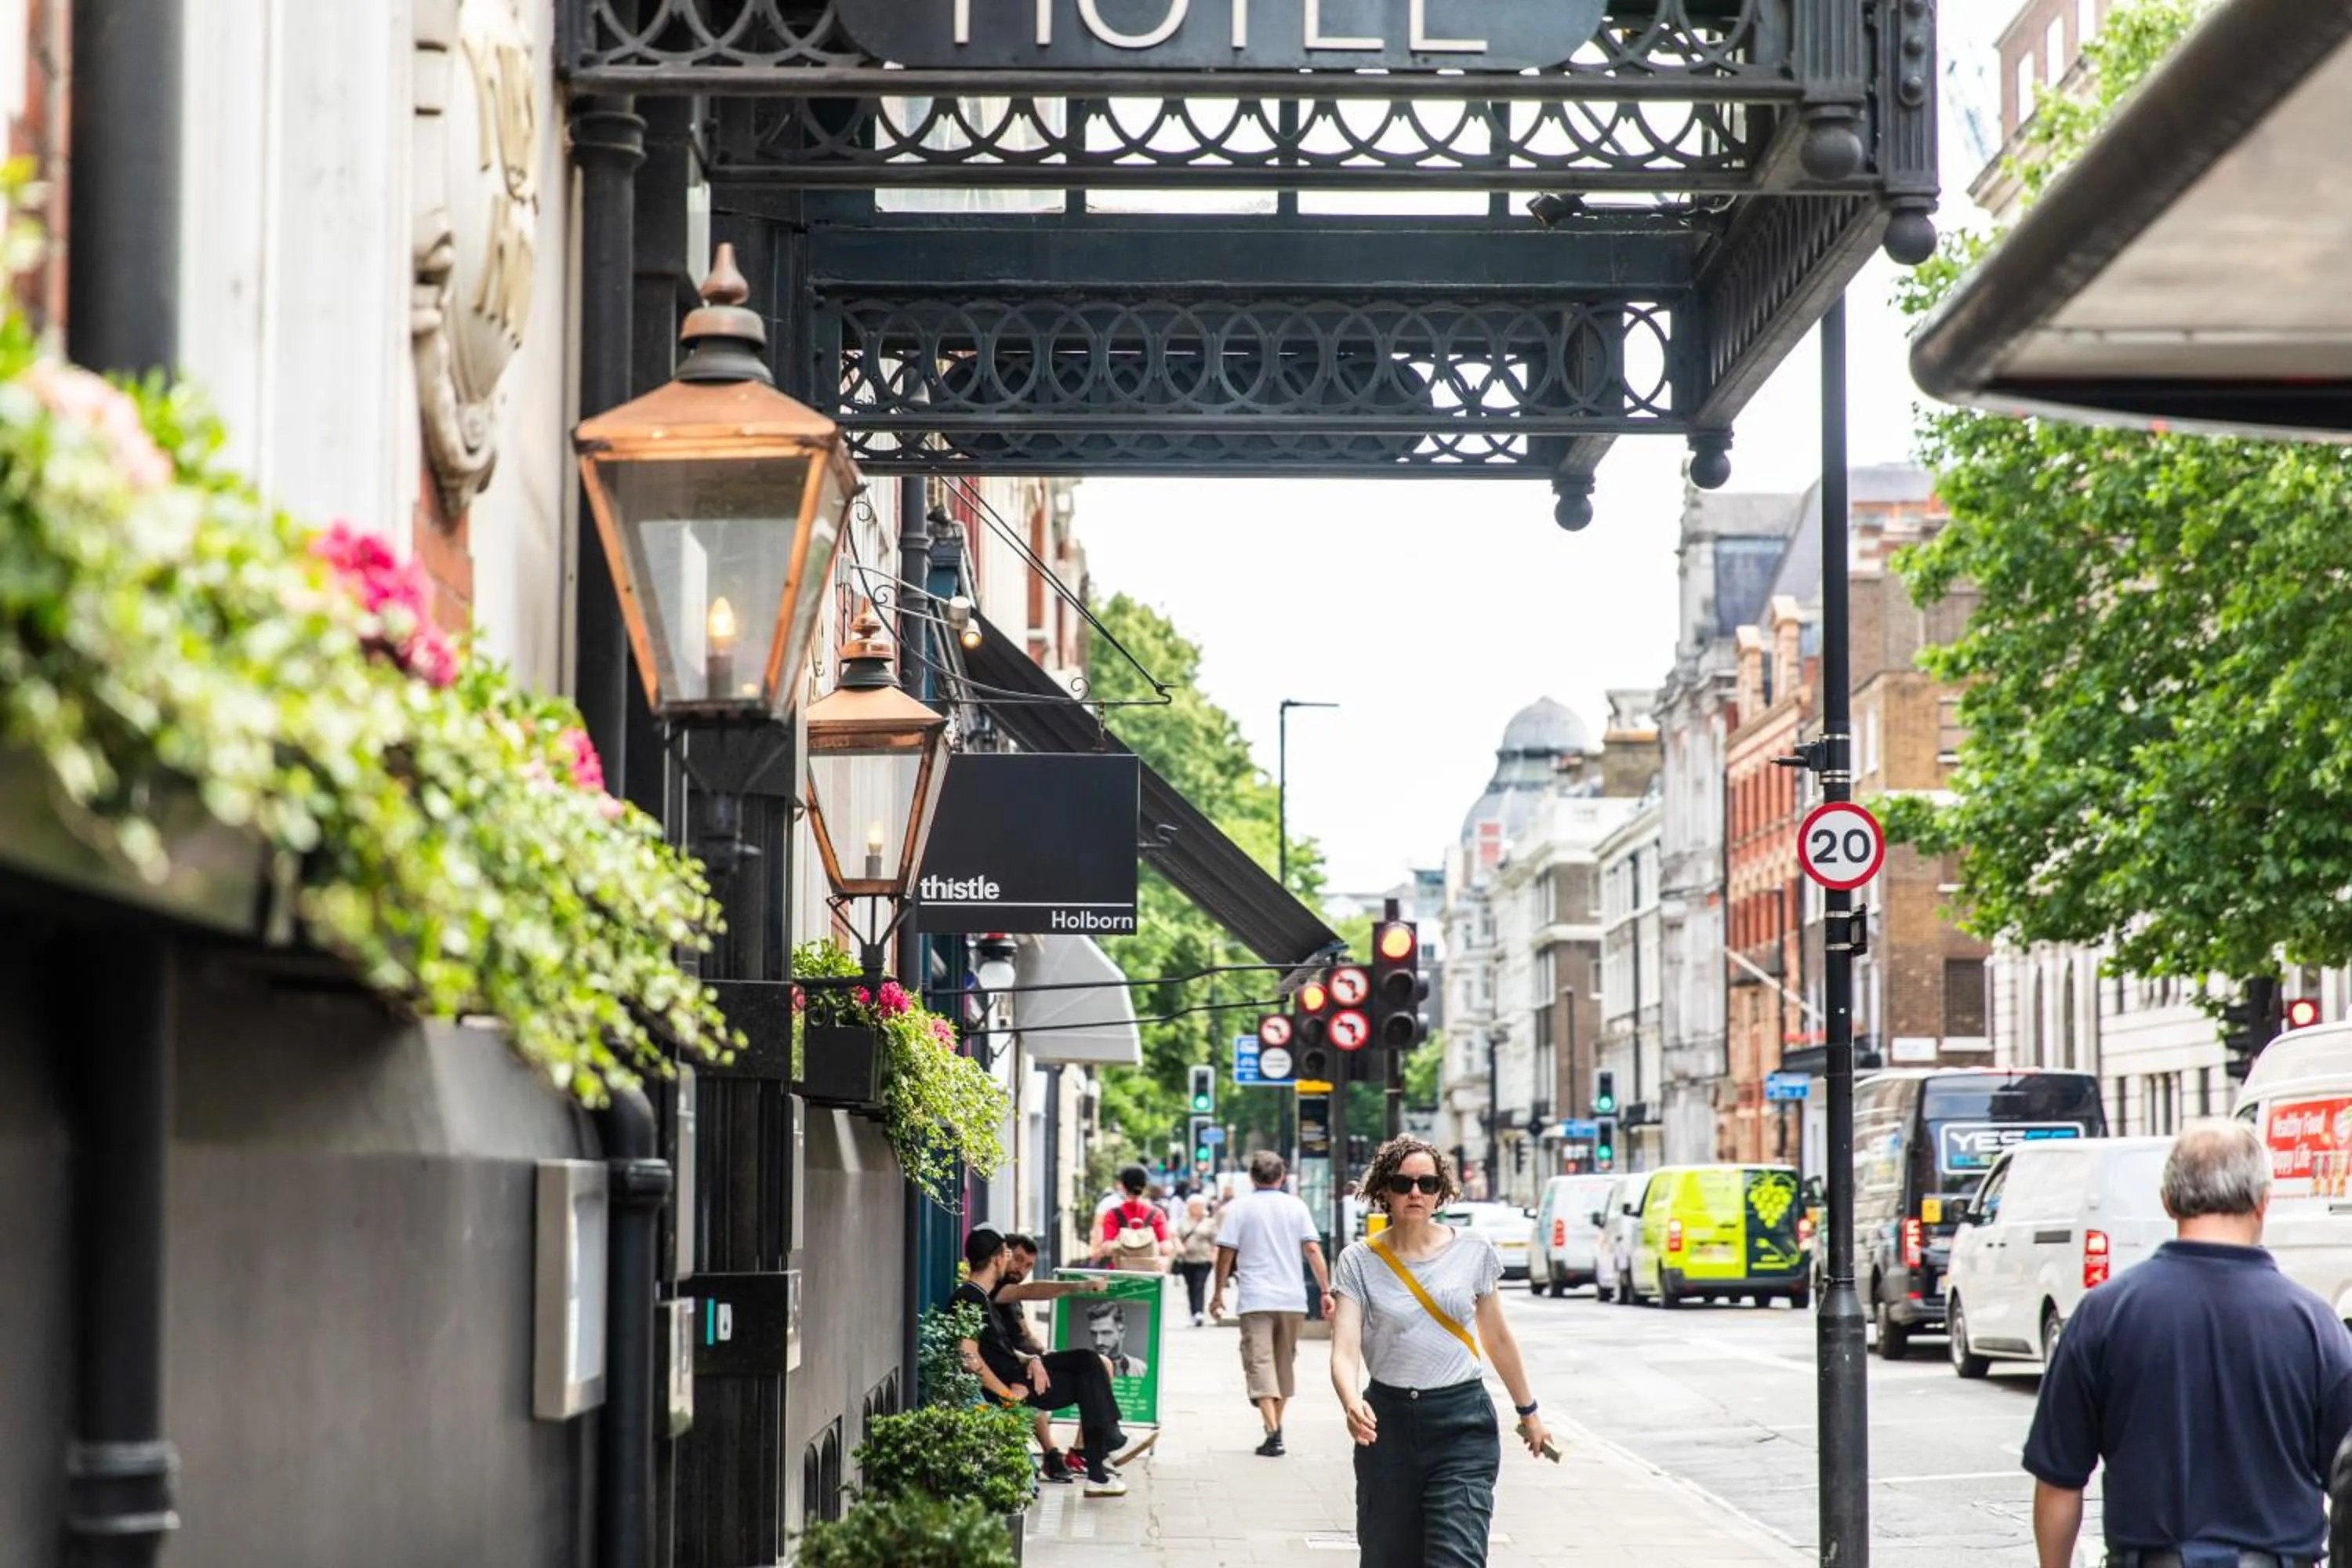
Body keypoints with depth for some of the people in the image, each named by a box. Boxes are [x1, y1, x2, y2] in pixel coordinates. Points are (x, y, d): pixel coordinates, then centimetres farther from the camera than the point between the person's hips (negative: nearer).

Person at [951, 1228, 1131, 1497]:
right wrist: (1008, 1392, -22)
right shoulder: (968, 1299, -15)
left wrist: (1030, 1360, 0)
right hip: (1011, 1384, -10)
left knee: (1088, 1362, 4)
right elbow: (969, 1357, -26)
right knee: (1087, 1381, -6)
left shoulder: (982, 1298, 18)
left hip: (1017, 1373, 10)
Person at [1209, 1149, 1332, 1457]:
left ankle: (1273, 1433, -21)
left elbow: (1226, 1254, -3)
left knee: (1260, 1363, -7)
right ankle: (1276, 1427, 26)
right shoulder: (1296, 1207, 6)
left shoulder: (1238, 1208, 0)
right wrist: (1326, 1291, 1)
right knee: (1285, 1362, 18)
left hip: (1255, 1300, -3)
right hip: (1292, 1299, 3)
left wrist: (1218, 1294, 6)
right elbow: (1313, 1250, -1)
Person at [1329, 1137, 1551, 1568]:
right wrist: (1351, 1402, -32)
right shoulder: (1360, 1262, -2)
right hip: (1388, 1422, 1)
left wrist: (1527, 1411, 23)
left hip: (1462, 1423, -1)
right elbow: (1344, 1352, -11)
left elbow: (1497, 1339, 15)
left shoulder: (1472, 1251, 2)